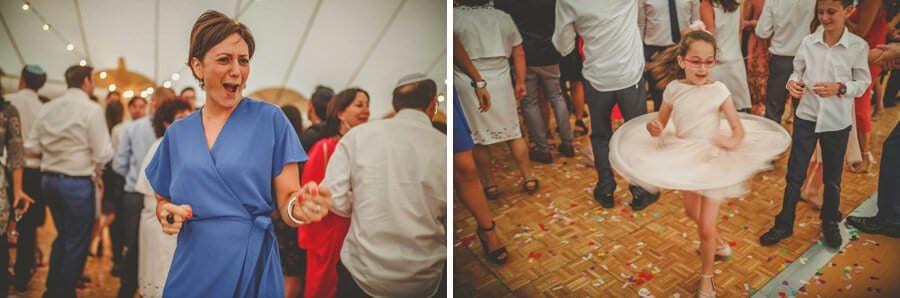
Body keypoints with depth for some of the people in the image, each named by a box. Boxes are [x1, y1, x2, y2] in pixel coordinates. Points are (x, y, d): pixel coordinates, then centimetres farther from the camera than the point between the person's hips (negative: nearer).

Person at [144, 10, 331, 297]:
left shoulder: (270, 119, -6)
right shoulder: (177, 133, 5)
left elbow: (287, 201, -6)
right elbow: (162, 200, 16)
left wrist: (300, 208, -29)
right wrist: (166, 214, -7)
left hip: (253, 267, -2)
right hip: (193, 270, 3)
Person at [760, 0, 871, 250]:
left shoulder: (858, 46, -8)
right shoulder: (808, 42, -3)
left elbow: (863, 83, -3)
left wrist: (839, 88, -22)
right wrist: (793, 82, -18)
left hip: (837, 121, -1)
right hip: (806, 116, 1)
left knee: (832, 177, 14)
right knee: (795, 173, 7)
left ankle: (830, 223, 35)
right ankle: (784, 224, 20)